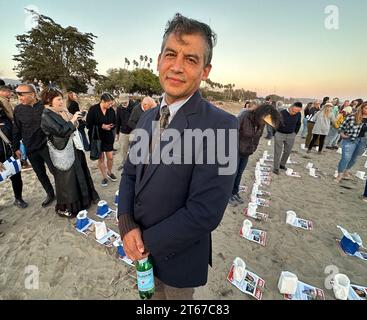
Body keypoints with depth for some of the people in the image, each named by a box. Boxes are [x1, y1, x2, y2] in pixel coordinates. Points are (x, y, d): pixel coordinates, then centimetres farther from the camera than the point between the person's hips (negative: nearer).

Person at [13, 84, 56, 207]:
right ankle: (50, 194, 32)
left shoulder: (45, 106, -9)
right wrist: (16, 147, 7)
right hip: (31, 150, 4)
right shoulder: (18, 109, 1)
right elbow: (16, 130, 7)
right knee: (40, 174, 14)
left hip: (47, 146, -4)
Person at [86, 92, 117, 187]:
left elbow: (114, 123, 5)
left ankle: (109, 172, 33)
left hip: (108, 137, 2)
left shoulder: (111, 110, -4)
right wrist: (101, 126, -21)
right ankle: (104, 176, 25)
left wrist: (110, 126, -17)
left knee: (110, 157, 6)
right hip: (97, 138, -2)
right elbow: (89, 124, -12)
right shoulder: (93, 109, -13)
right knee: (101, 158, 8)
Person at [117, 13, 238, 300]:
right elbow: (130, 173, 1)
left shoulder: (221, 125, -26)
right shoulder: (148, 117, -2)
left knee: (175, 296, 27)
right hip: (142, 246, 6)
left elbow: (205, 212, -29)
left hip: (178, 254, -5)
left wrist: (147, 241, -16)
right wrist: (127, 225, -13)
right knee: (153, 292, 34)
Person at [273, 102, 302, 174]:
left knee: (287, 151, 12)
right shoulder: (282, 113, -21)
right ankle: (276, 168, 7)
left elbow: (298, 124, 12)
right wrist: (275, 133, -5)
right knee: (278, 152, -1)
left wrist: (295, 133, 10)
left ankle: (282, 164, 30)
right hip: (280, 134, -4)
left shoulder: (298, 114, -6)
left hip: (291, 135, 5)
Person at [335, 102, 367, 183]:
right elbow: (342, 126, -2)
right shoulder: (352, 117, -10)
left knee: (354, 158, 16)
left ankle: (346, 172, 35)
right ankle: (339, 175, 5)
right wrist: (342, 134, -12)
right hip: (350, 139, -5)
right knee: (346, 158, -7)